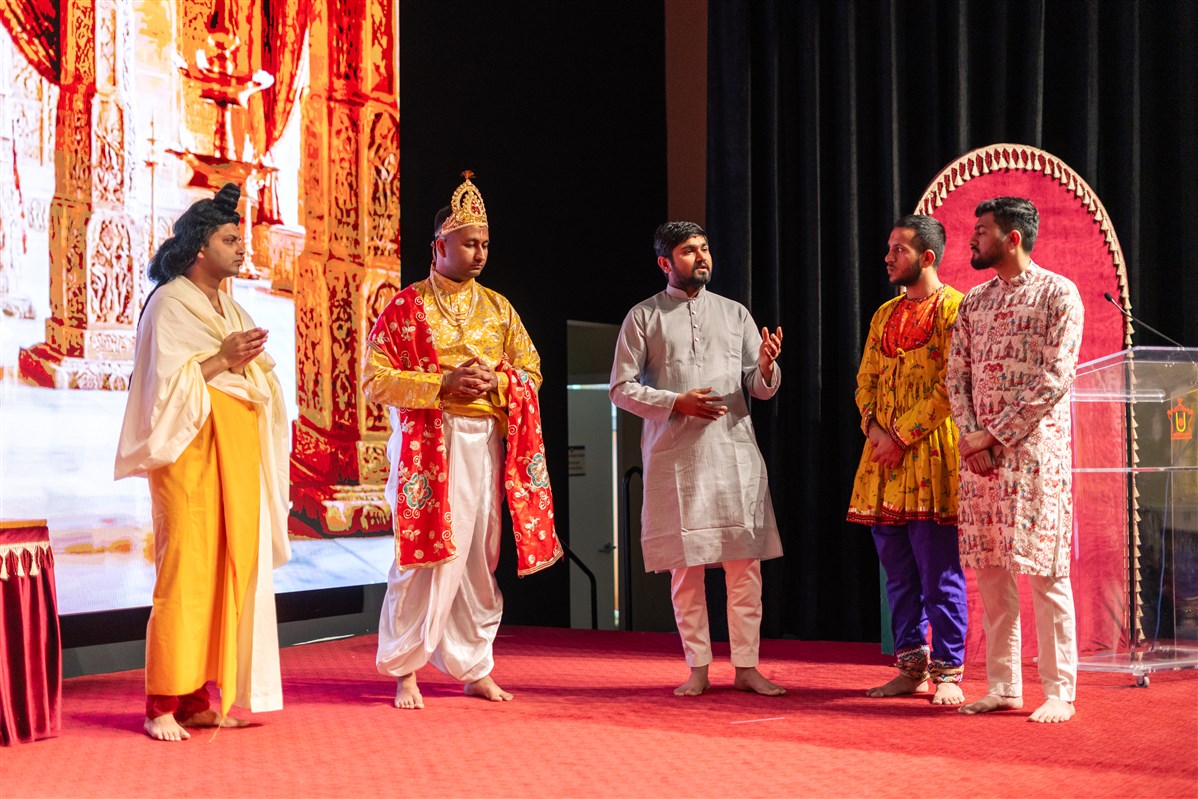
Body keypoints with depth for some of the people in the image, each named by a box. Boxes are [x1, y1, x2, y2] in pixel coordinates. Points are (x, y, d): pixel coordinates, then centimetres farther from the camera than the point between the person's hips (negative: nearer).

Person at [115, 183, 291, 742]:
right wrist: (222, 360, -15)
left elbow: (258, 383, 21)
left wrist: (250, 361, 3)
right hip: (191, 447, -8)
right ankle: (163, 705, -7)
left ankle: (197, 696, 6)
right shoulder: (169, 304, -2)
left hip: (237, 446, 8)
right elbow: (166, 382, -11)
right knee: (186, 569, -11)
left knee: (228, 567, 2)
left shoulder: (230, 308, 21)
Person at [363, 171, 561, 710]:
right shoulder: (405, 307, 1)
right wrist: (443, 383, -16)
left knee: (480, 558, 6)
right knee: (427, 556, -8)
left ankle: (475, 669, 15)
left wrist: (495, 380, -8)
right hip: (429, 444, -4)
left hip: (488, 446, 4)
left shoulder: (498, 309, 15)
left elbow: (531, 371, 14)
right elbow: (375, 379, -5)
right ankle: (404, 672, 4)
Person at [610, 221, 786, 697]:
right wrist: (676, 402, -11)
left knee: (745, 561, -2)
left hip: (733, 449, 2)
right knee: (686, 565, 0)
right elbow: (621, 388, 1)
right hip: (674, 455, -2)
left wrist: (766, 368, -12)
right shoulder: (643, 317, 6)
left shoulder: (735, 313, 14)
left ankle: (746, 667, 5)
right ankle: (698, 670, 9)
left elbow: (761, 389, 12)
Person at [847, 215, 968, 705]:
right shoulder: (886, 314, 19)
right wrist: (873, 427, -2)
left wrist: (902, 435, -14)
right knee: (898, 571, 9)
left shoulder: (953, 308, -4)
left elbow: (951, 386, -12)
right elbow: (866, 379, 17)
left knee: (939, 570, -5)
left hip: (930, 456, -7)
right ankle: (912, 668, 17)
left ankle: (947, 673, 1)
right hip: (884, 460, 7)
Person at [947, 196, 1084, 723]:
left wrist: (998, 436, -13)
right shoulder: (974, 303, 16)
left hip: (1034, 449, -6)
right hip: (979, 454, 6)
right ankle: (1003, 686, 13)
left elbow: (1056, 378, -11)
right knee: (989, 571, 6)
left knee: (1044, 571, -5)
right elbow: (957, 376, 12)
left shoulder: (1057, 294, -3)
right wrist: (972, 438, -4)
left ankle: (1059, 692, 1)